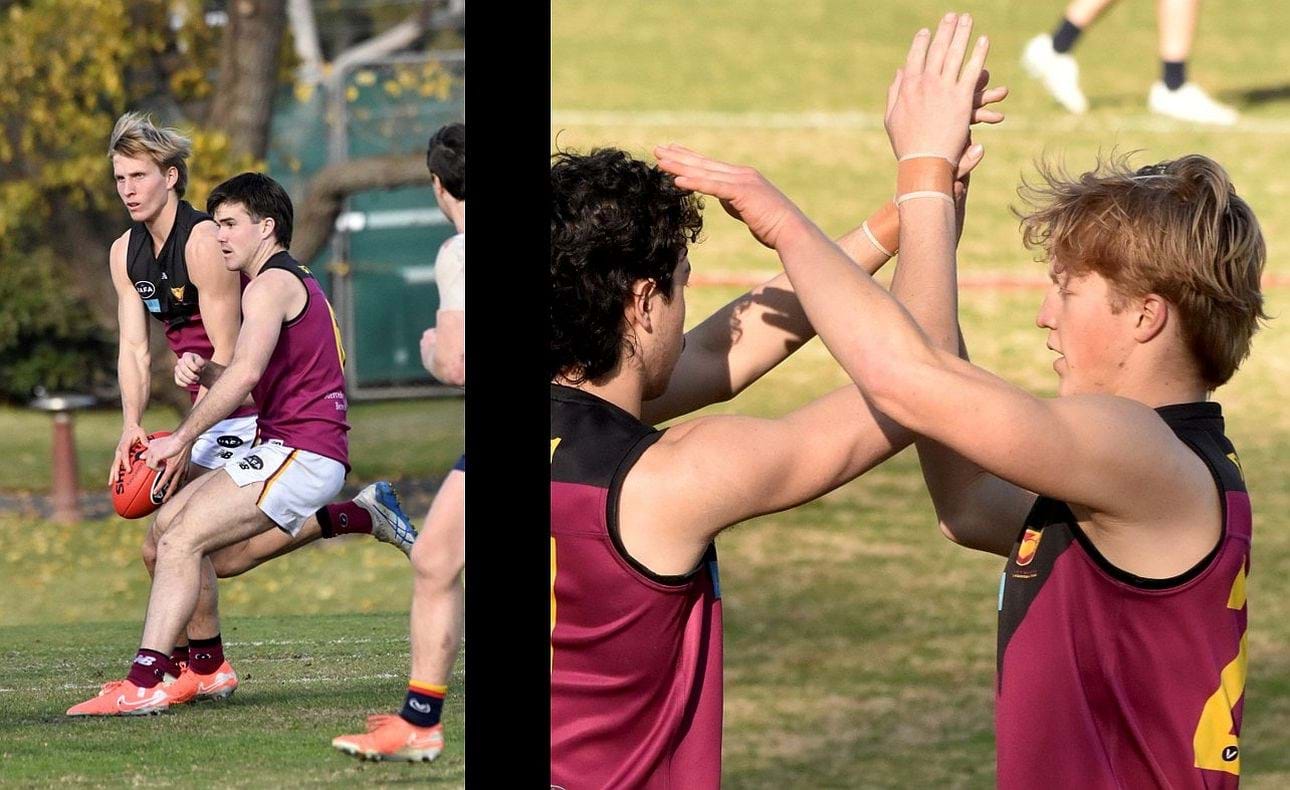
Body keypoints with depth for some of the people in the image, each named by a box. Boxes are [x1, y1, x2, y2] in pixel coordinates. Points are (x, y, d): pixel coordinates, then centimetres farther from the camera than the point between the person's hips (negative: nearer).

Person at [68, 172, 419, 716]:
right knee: (169, 523, 10)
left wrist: (182, 438, -19)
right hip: (295, 450, 10)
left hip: (301, 452, -10)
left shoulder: (272, 284, -8)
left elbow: (247, 372, -23)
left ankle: (145, 682, -30)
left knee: (181, 539, -20)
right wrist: (201, 371, 0)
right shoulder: (294, 282, 25)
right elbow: (251, 385, 21)